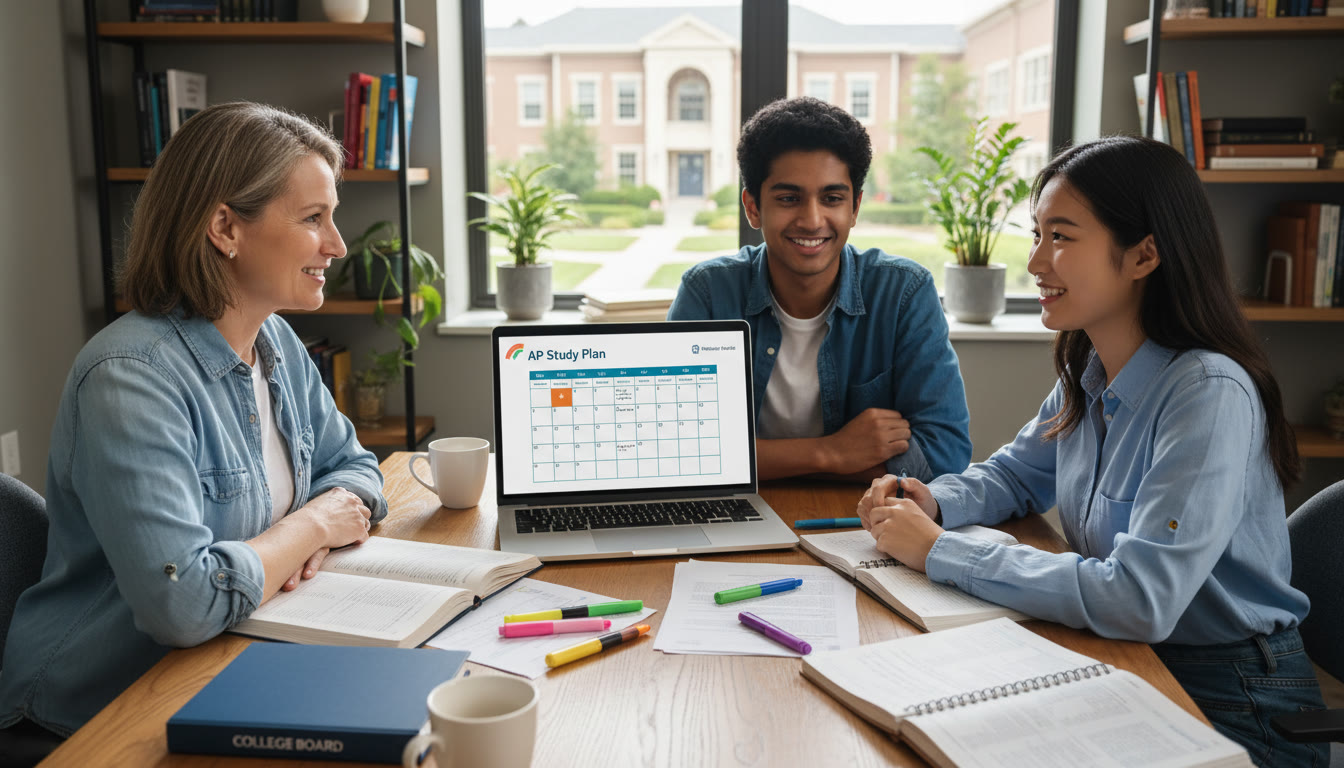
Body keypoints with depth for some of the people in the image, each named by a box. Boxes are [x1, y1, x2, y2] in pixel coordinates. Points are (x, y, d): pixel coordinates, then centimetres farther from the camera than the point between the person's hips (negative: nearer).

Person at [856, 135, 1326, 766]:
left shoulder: (1211, 394, -25)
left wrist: (940, 551, -27)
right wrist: (933, 503, -7)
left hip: (1230, 707, -6)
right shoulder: (1086, 374, 0)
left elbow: (1140, 600, -32)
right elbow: (1016, 475, 15)